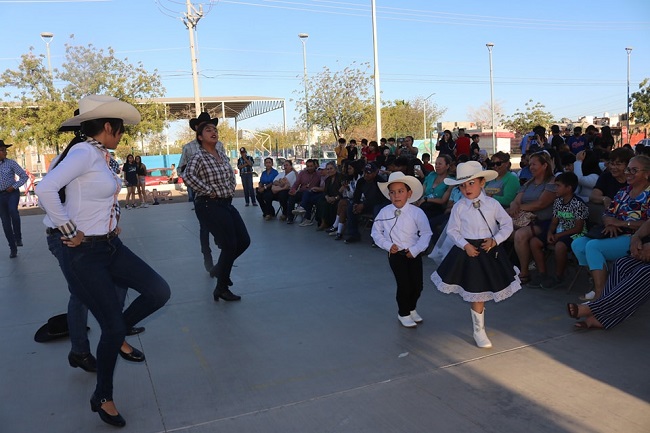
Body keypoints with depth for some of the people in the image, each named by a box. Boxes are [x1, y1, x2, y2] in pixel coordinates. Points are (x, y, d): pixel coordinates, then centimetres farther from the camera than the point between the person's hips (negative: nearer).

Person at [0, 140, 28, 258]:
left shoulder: (11, 163, -4)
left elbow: (24, 176, -2)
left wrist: (14, 186, -11)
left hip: (12, 192, -3)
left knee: (12, 210, -34)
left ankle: (18, 236, -14)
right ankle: (13, 248, 15)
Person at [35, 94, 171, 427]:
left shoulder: (103, 156, 9)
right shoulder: (84, 152, -18)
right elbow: (45, 189, -32)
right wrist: (69, 232, -24)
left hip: (111, 246, 8)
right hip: (83, 254, -8)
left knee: (159, 292, -4)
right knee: (113, 327, -1)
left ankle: (116, 333, 23)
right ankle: (102, 397, 22)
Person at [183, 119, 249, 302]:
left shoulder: (222, 155, 12)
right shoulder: (199, 157, -11)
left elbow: (231, 174, 28)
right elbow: (187, 176, -29)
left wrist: (231, 188, 12)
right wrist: (209, 191, -23)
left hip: (227, 204, 8)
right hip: (209, 206, -8)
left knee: (244, 241, 8)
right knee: (230, 245, -8)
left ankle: (219, 268, 31)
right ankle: (221, 289, 9)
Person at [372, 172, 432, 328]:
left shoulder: (416, 212, -10)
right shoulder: (384, 212, -6)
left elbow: (426, 233, -5)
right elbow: (376, 232, 4)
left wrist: (415, 250, -12)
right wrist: (388, 245, -9)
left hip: (413, 254, 1)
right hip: (395, 254, -1)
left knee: (417, 285, 6)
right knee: (404, 285, -6)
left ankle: (411, 309, 35)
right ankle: (403, 314, 19)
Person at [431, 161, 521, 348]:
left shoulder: (492, 204, -5)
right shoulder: (458, 207, -8)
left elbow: (507, 224, 2)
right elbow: (452, 230, -3)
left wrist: (495, 240, -11)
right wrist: (465, 245, -15)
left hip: (490, 250, 1)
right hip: (468, 251, -1)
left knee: (482, 291, 11)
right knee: (477, 293, 4)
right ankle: (479, 331, 19)